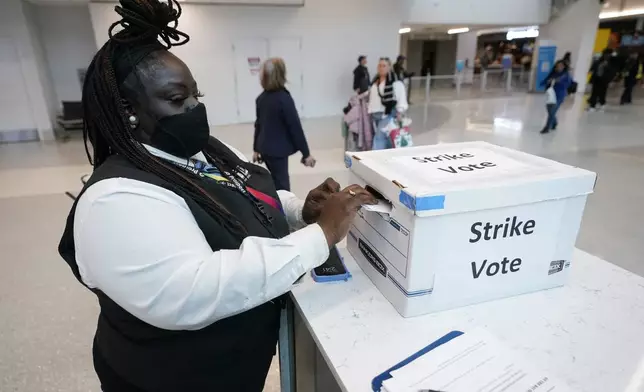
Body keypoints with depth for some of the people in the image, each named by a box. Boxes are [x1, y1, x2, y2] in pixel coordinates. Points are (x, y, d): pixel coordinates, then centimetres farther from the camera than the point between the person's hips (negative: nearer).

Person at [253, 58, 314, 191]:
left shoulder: (261, 98, 6)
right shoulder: (284, 98, -16)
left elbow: (258, 124, 13)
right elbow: (295, 127, -15)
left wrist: (256, 149, 22)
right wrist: (306, 153, -9)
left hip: (265, 148, 7)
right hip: (277, 150, -7)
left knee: (277, 183, 17)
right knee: (281, 186, -1)